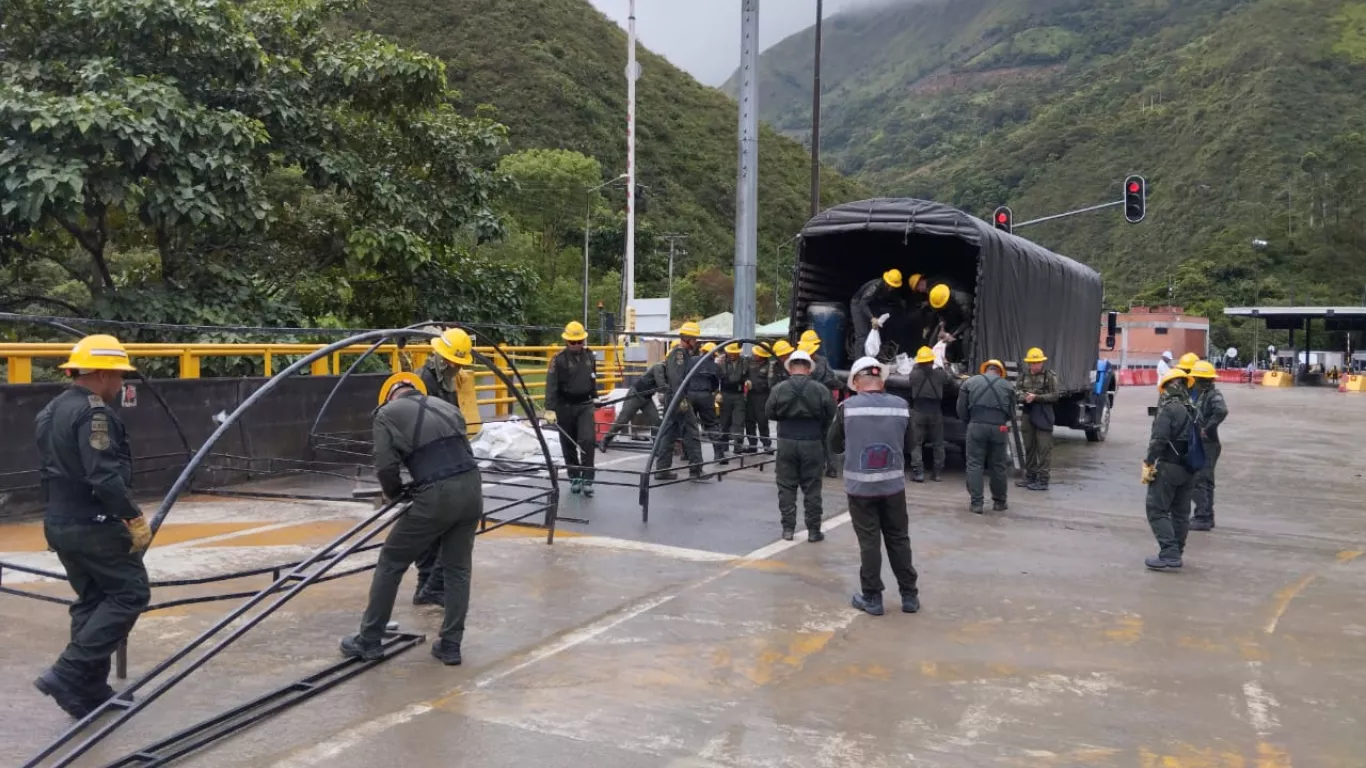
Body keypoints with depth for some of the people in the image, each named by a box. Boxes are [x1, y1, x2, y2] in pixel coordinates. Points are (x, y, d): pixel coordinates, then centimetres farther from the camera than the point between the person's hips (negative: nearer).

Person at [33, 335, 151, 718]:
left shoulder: (51, 411, 14)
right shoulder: (93, 413, -18)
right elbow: (105, 476, -26)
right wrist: (134, 517, -20)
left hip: (60, 524, 10)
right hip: (94, 525, -10)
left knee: (91, 601, 15)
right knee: (130, 593, -2)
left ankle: (89, 692, 18)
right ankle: (68, 674, -8)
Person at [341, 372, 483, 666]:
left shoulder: (387, 413, 8)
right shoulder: (447, 406, 22)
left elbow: (386, 467, -1)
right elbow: (461, 453, 17)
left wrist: (394, 493, 20)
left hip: (436, 497, -5)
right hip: (472, 488, 5)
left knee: (391, 562, 13)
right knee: (458, 568, 19)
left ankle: (369, 641, 22)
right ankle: (450, 646, 22)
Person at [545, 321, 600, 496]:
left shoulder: (590, 356, 4)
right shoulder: (559, 358, -11)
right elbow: (551, 385, -17)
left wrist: (595, 399, 23)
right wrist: (550, 409, -24)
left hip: (585, 405, 2)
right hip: (565, 406, -2)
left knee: (588, 440, -11)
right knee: (569, 444, 7)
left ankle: (587, 479, -6)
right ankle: (574, 479, 20)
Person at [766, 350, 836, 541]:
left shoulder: (779, 389, -8)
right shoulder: (820, 389, -9)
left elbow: (770, 413, -2)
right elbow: (830, 414, -6)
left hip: (787, 441, 1)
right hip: (812, 443, 0)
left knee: (786, 487, 10)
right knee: (812, 488, 7)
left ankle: (788, 528, 11)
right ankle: (813, 530, 10)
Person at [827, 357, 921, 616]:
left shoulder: (848, 407, -10)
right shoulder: (901, 406, -4)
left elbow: (834, 446, 0)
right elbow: (912, 446, 5)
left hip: (860, 485, -2)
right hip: (893, 484, 2)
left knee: (869, 542, 7)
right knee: (899, 539, 14)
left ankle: (872, 597, 14)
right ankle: (909, 595, 21)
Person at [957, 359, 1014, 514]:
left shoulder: (969, 382, 9)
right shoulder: (1007, 385, 13)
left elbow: (961, 409, 7)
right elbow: (1011, 412, 14)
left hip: (977, 426, -1)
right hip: (998, 428, 1)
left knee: (975, 465, 3)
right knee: (998, 466, 12)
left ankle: (976, 503, -2)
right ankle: (999, 502, 20)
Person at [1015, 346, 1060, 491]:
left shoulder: (1050, 376, -2)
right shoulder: (1024, 376, 13)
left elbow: (1054, 396, -6)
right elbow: (1016, 391, 8)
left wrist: (1036, 397, -16)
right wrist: (1024, 396, -14)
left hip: (1043, 415, -6)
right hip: (1027, 414, 6)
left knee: (1044, 448, -6)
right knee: (1029, 447, 12)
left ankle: (1043, 479, -6)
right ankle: (1030, 476, 23)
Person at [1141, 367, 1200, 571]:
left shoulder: (1168, 409, -14)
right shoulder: (1194, 411, 12)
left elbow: (1159, 439, -21)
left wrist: (1148, 463, -16)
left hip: (1168, 466, -8)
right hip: (1189, 469, 8)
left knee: (1157, 510, -4)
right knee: (1181, 512, 15)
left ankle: (1169, 555, -12)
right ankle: (1176, 552, 22)